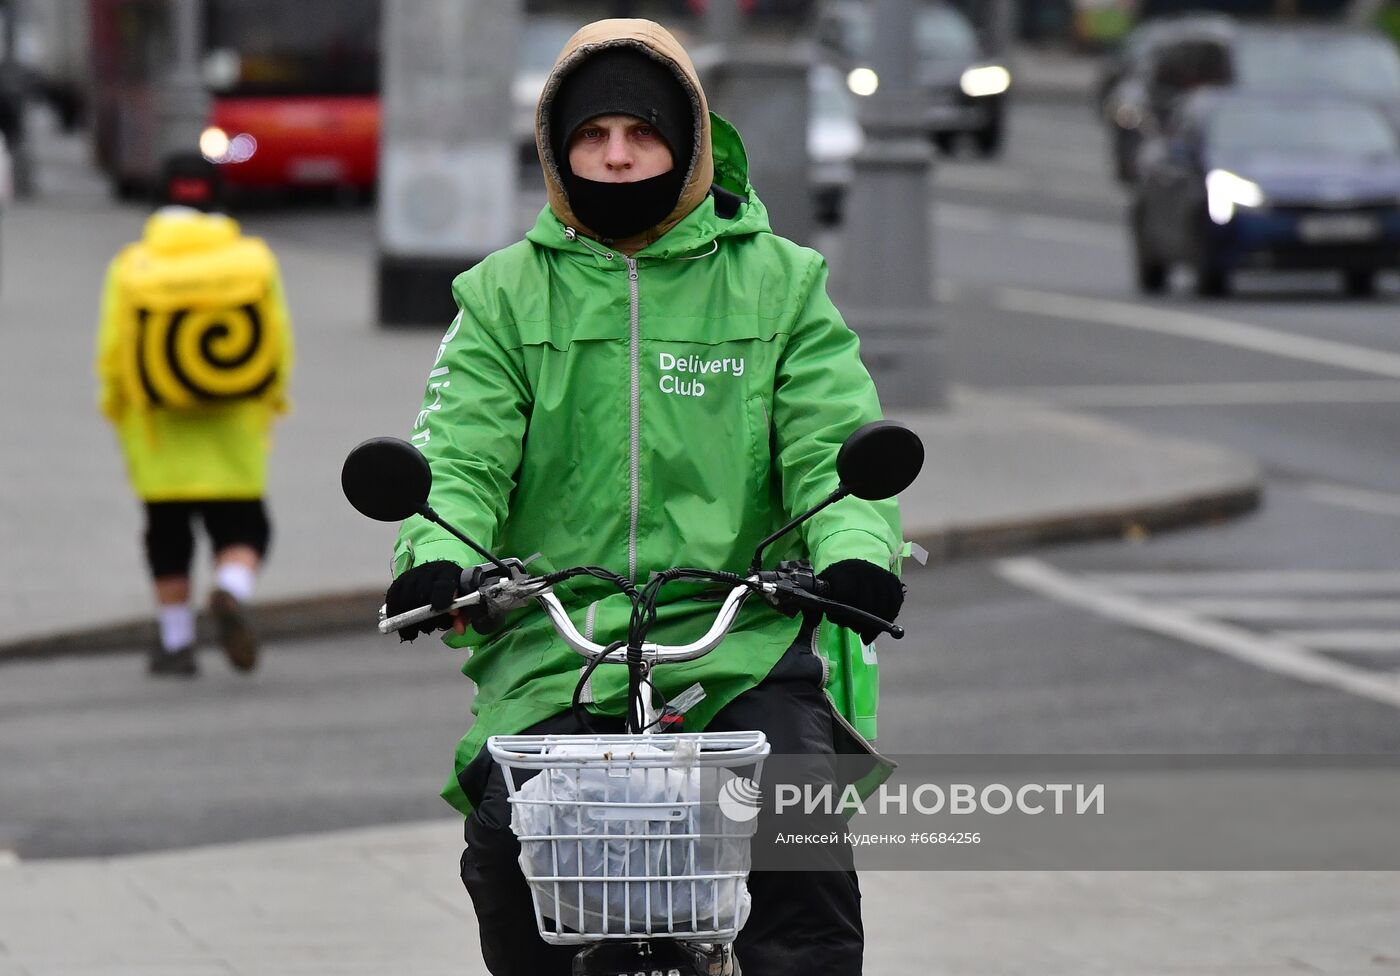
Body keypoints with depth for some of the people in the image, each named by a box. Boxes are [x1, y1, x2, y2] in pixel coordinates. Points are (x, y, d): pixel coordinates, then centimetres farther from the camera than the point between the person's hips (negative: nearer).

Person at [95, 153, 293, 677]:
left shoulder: (132, 267, -8)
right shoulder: (254, 260, -5)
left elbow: (111, 352, -7)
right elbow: (279, 343, -2)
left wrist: (114, 407, 11)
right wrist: (271, 399, 14)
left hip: (158, 427, 0)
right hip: (235, 428, 0)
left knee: (169, 533, 11)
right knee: (241, 525, 9)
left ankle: (176, 643, 15)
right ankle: (232, 590, -20)